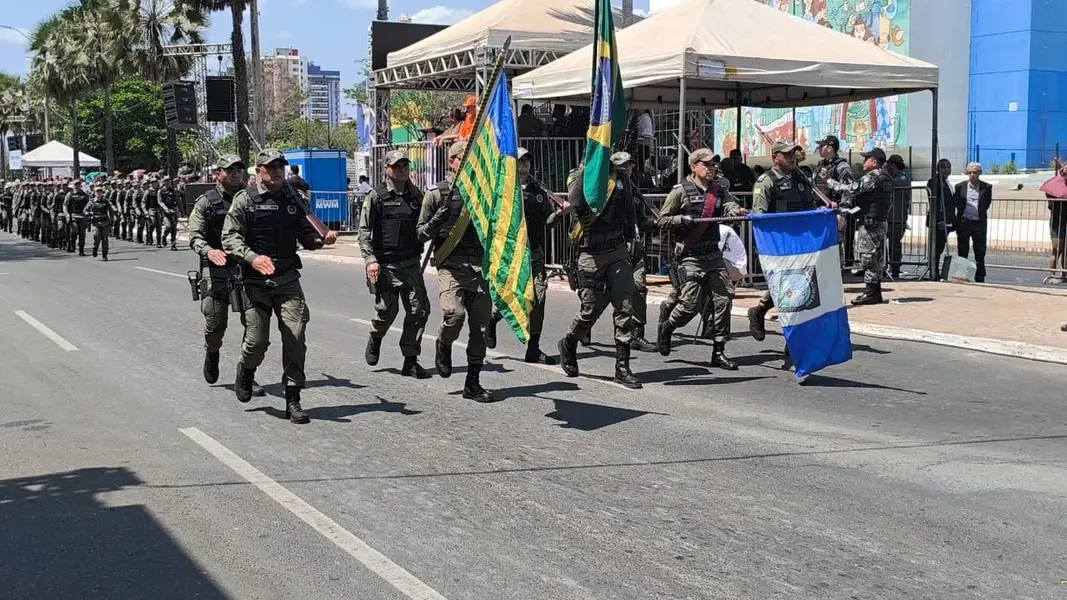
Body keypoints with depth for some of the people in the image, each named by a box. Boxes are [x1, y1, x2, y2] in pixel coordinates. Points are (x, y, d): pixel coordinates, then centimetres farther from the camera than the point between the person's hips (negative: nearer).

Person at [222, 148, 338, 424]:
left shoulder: (294, 200, 11)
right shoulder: (245, 200, -2)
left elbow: (305, 235, 18)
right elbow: (230, 237, -8)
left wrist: (321, 239, -4)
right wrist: (252, 257, -25)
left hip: (288, 279, 3)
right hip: (256, 280, -3)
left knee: (295, 336, -7)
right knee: (257, 340, -2)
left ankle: (292, 400, 2)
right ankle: (245, 372, 34)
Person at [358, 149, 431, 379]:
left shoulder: (417, 196, 11)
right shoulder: (376, 197, -1)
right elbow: (364, 230, -4)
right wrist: (370, 259, -13)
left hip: (411, 263, 4)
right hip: (385, 264, -4)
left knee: (419, 309, -3)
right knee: (387, 310, -4)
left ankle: (410, 360, 6)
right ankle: (375, 339, 30)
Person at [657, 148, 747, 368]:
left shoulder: (719, 190, 11)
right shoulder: (681, 191, -3)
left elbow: (730, 206, -10)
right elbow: (661, 220, -1)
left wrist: (738, 211, -32)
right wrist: (682, 219, -17)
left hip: (714, 254, 5)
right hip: (690, 257, -5)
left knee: (724, 298, -3)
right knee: (691, 304, -8)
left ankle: (718, 351, 7)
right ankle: (666, 327, 24)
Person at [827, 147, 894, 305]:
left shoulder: (872, 177, -16)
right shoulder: (887, 178, 15)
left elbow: (852, 189, -23)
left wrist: (831, 183, -9)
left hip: (870, 222, -10)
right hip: (881, 222, 10)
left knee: (868, 257, -6)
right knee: (877, 258, 12)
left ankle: (870, 293, -4)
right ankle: (876, 292, 17)